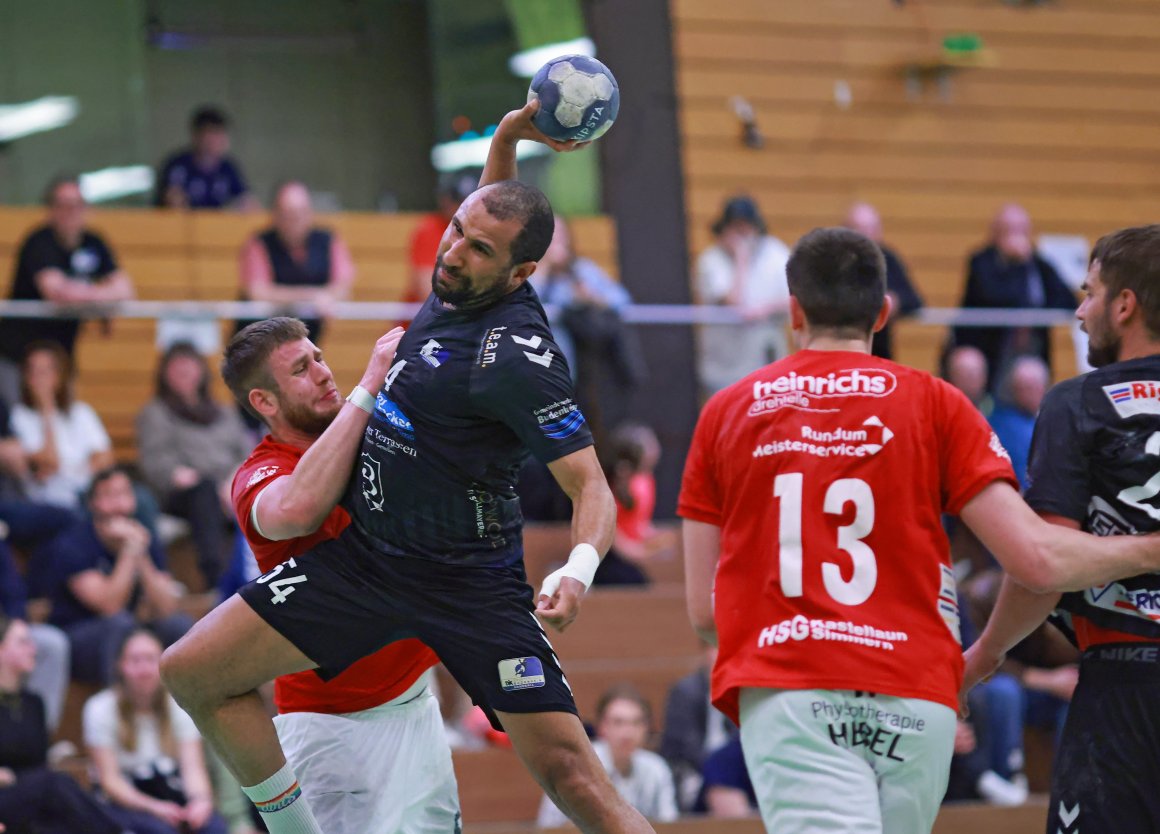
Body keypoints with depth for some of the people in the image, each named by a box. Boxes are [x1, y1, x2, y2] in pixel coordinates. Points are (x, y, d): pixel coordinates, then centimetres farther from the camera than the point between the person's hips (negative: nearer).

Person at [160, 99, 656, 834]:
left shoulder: (518, 356, -24)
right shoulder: (458, 281, -2)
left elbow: (590, 483, -23)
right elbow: (495, 206, 22)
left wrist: (579, 568, -43)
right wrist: (506, 139, 1)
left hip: (470, 581, -8)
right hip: (365, 554, 8)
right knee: (194, 673, 0)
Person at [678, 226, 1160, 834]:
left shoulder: (726, 412, 11)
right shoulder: (933, 403, 7)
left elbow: (703, 611, 12)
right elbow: (1036, 560, -1)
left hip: (782, 693, -1)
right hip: (914, 698, 1)